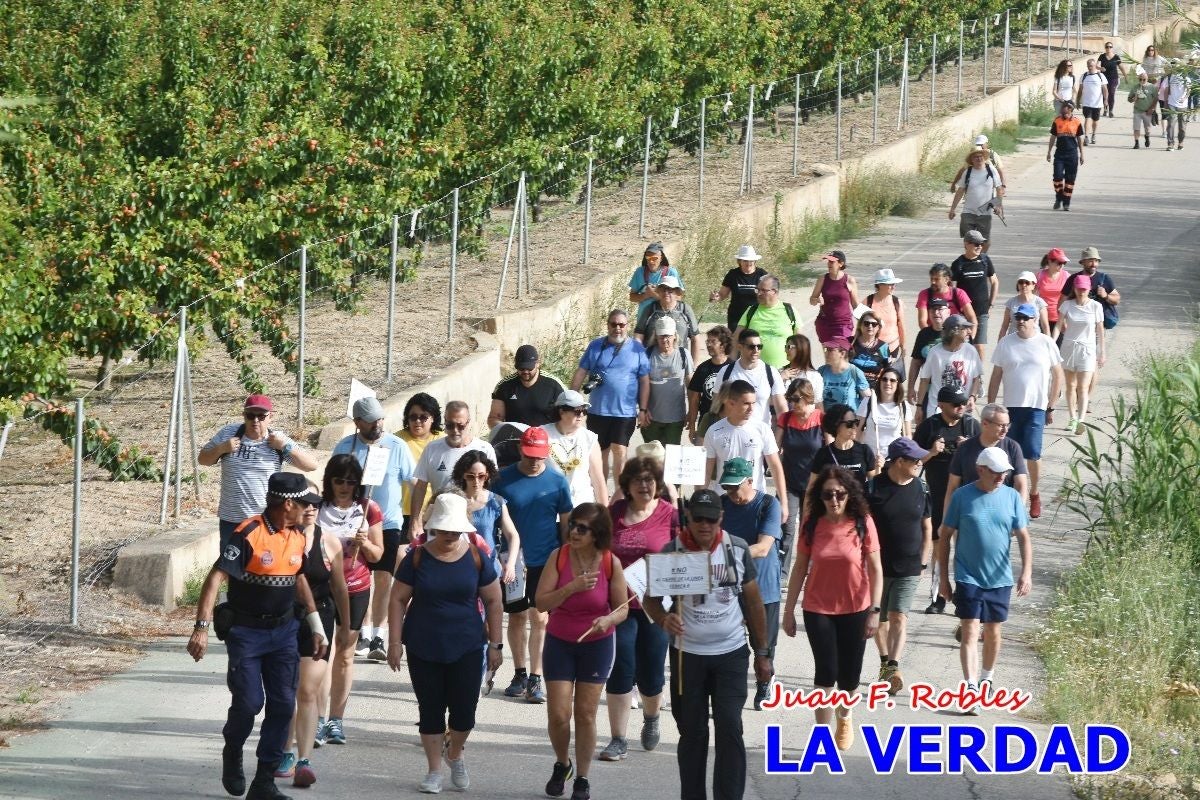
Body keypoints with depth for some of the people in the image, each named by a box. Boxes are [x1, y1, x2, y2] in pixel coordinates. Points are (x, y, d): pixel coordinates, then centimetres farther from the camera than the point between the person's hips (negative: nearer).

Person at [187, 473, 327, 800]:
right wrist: (202, 628, -30)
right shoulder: (248, 534, -17)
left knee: (283, 705, -1)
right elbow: (215, 579, -21)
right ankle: (232, 755, 25)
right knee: (248, 702, -7)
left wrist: (316, 626, 20)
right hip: (246, 632, -6)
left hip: (284, 631, 6)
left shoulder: (298, 537, 5)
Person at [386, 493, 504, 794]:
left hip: (466, 648, 0)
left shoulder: (476, 557, -2)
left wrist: (495, 644, 3)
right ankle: (434, 772, 18)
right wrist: (395, 642, -5)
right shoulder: (418, 557, -3)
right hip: (424, 650, 0)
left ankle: (455, 755, 29)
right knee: (430, 711, 5)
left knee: (464, 711, -1)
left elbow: (493, 602, 5)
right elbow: (398, 600, 1)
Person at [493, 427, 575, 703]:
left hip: (546, 561, -1)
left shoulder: (557, 481, -2)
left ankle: (535, 679, 0)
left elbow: (566, 522, 5)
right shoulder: (504, 479, -2)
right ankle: (520, 674, 25)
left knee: (539, 617, -5)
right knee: (517, 616, 12)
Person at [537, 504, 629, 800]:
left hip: (597, 644, 0)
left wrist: (608, 620, -27)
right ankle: (562, 764, 25)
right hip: (560, 643, 0)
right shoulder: (559, 557, -13)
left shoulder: (610, 563, -13)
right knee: (558, 714, -3)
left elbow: (622, 608, -5)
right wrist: (572, 587, -27)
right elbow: (541, 603, -14)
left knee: (586, 714, 4)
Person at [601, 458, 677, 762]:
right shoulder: (614, 513, 3)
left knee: (651, 672, 8)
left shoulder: (670, 514, -4)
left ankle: (651, 717, 41)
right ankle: (618, 740, 0)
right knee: (621, 670, -5)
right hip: (619, 603, 1)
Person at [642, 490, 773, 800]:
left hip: (731, 654, 0)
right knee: (692, 732, 7)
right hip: (687, 654, 0)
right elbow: (651, 599, -1)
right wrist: (664, 620, -24)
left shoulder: (737, 549, -1)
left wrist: (762, 653, 8)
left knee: (730, 729, -7)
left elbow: (753, 602, 7)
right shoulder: (671, 552, -6)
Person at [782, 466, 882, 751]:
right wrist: (789, 610, 1)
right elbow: (800, 568, 0)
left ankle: (844, 718, 40)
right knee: (825, 673, -6)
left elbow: (876, 569, -7)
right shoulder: (812, 525, -7)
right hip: (818, 609, 0)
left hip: (855, 610, 0)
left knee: (849, 675, 10)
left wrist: (874, 610, -11)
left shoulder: (863, 523, -11)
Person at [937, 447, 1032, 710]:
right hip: (968, 577, -3)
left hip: (1000, 579, 3)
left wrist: (1026, 572, -8)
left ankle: (987, 678, 35)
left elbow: (1023, 537, 4)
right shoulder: (962, 497, -7)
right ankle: (971, 687, -16)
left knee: (993, 633, 15)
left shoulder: (1011, 497, 0)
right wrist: (944, 578, -1)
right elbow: (946, 537, 0)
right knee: (970, 633, -11)